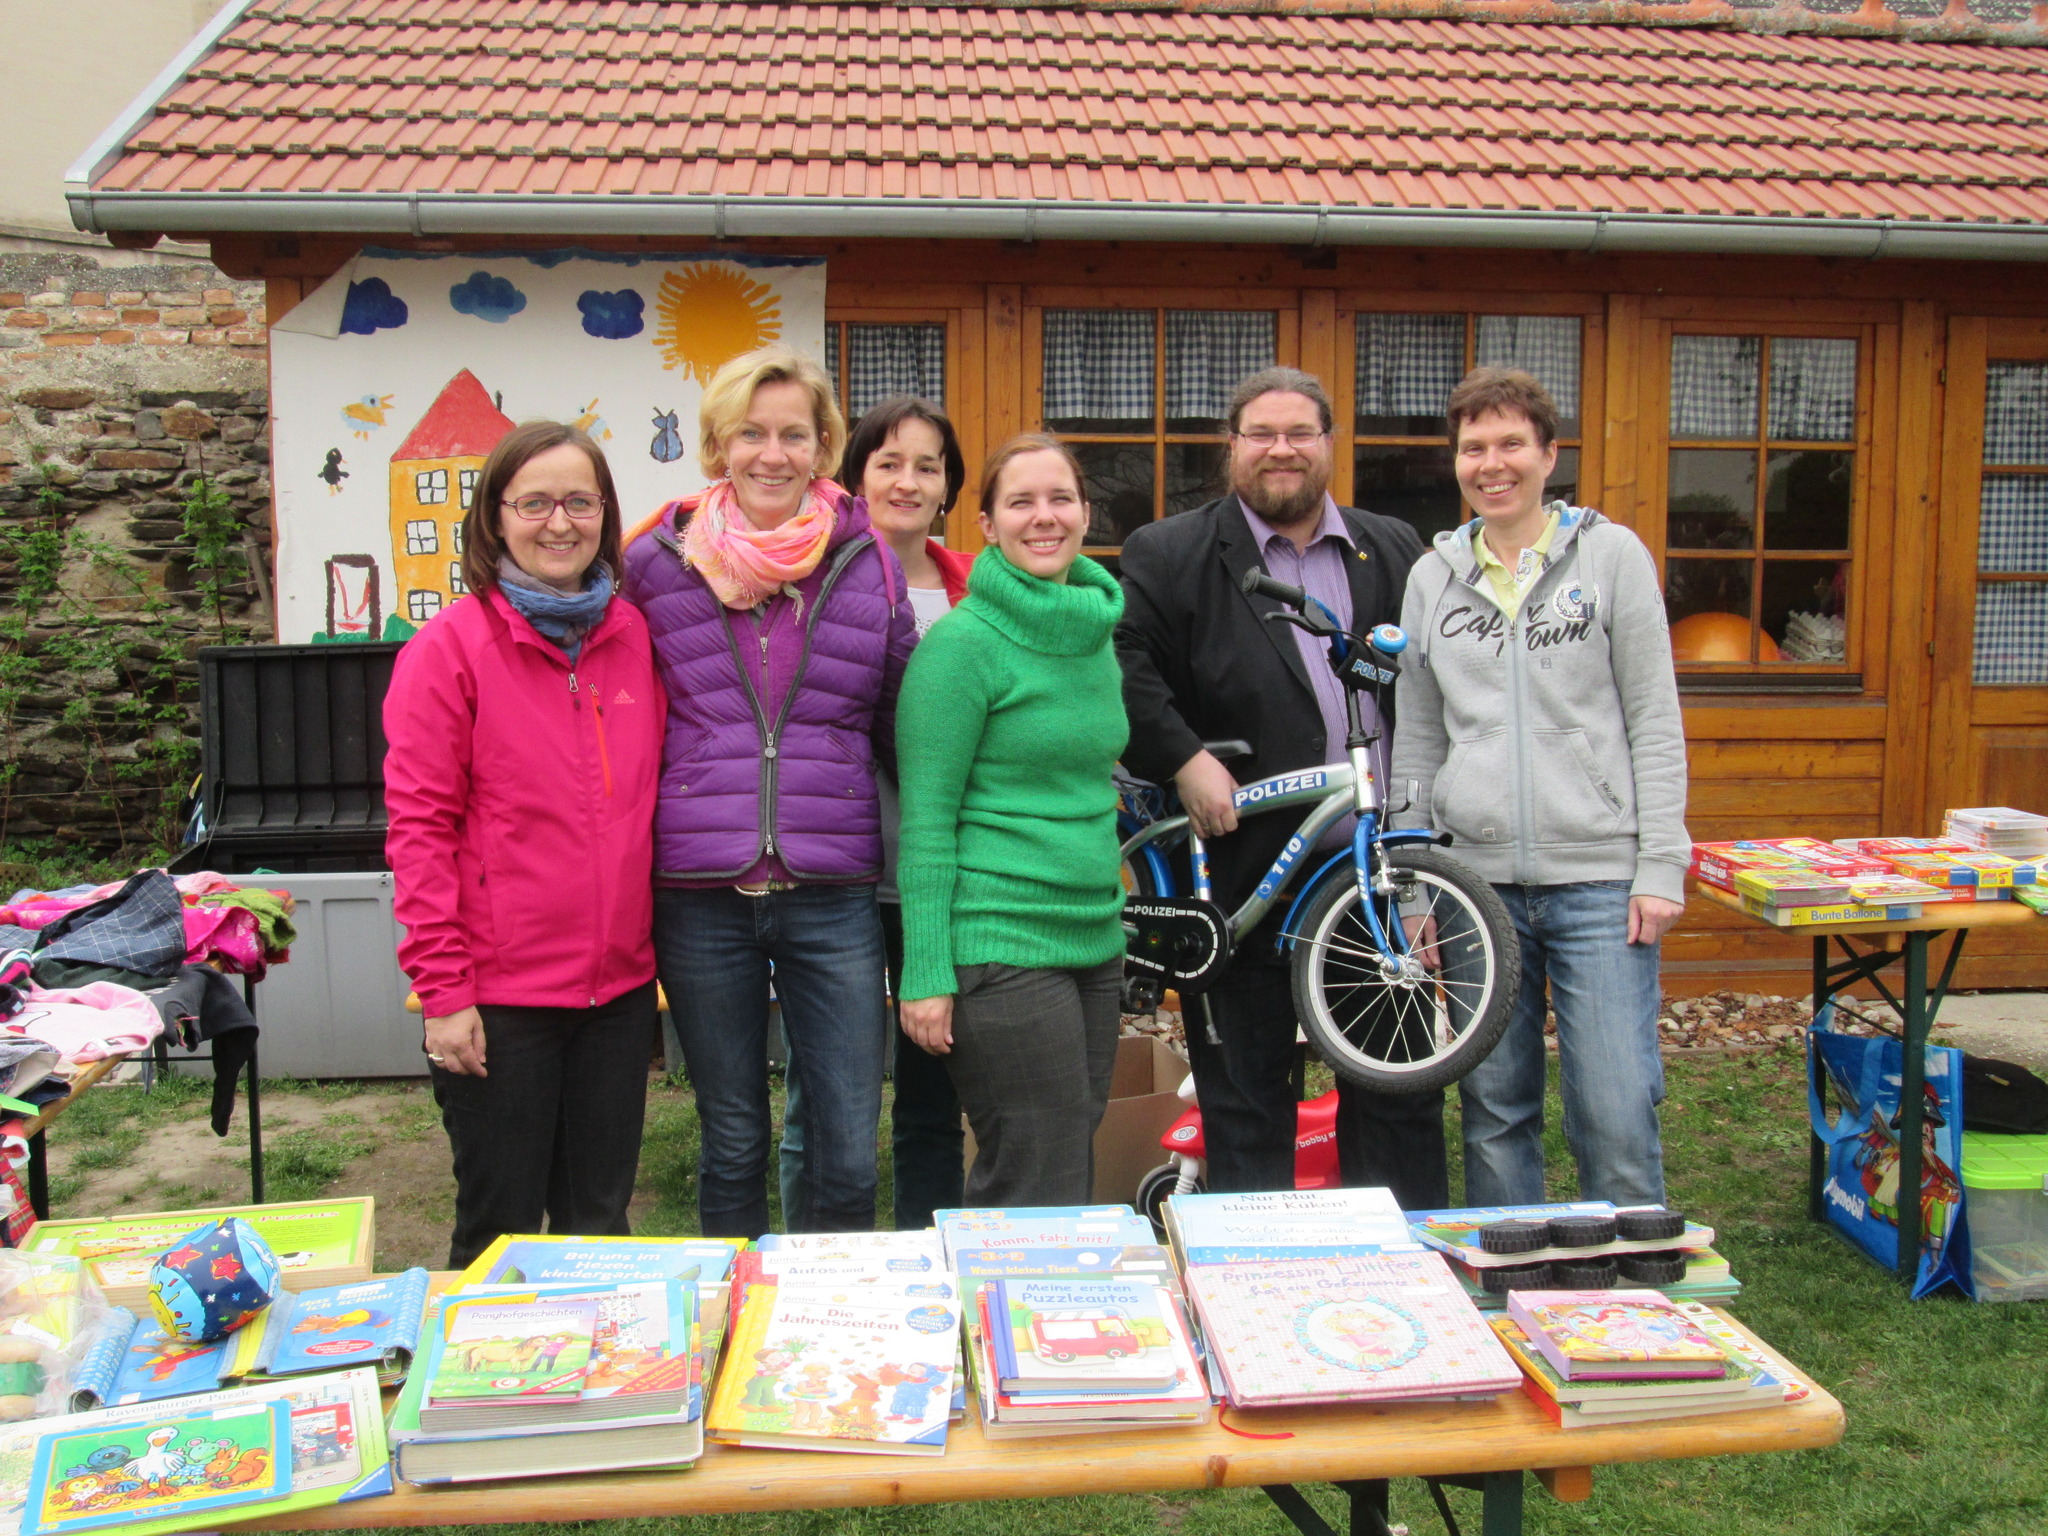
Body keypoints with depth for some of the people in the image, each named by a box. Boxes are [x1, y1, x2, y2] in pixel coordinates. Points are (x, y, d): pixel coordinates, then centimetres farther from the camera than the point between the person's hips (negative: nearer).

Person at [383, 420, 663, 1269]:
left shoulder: (633, 635, 6)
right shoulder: (449, 645, -8)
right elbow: (418, 825, -10)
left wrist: (647, 943, 8)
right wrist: (441, 989, -13)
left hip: (619, 983, 5)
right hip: (500, 993, -4)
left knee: (601, 1222, 16)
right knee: (501, 1230, 9)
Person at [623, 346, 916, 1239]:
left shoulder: (867, 566, 5)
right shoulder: (656, 566, 3)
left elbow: (900, 726, 14)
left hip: (832, 900, 0)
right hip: (701, 902, 0)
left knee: (849, 1156, 3)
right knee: (732, 1148, 13)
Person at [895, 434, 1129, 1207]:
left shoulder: (1097, 633, 12)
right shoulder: (962, 641, -10)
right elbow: (926, 818, -13)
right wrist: (926, 973, -16)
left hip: (1095, 942, 8)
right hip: (1001, 950, -8)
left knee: (1073, 1176, 14)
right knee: (1039, 1199, -4)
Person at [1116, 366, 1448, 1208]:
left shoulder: (1395, 551, 15)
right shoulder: (1168, 555, 3)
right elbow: (1127, 671, -6)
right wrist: (1184, 760, -18)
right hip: (1240, 873, -3)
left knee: (1400, 1087, 12)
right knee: (1247, 1102, 8)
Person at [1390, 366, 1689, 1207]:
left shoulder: (1613, 554, 3)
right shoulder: (1433, 574, 11)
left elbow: (1655, 722, 1)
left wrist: (1661, 866, -6)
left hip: (1598, 879, -2)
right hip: (1479, 882, 3)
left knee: (1618, 1115, -4)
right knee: (1494, 1113, 9)